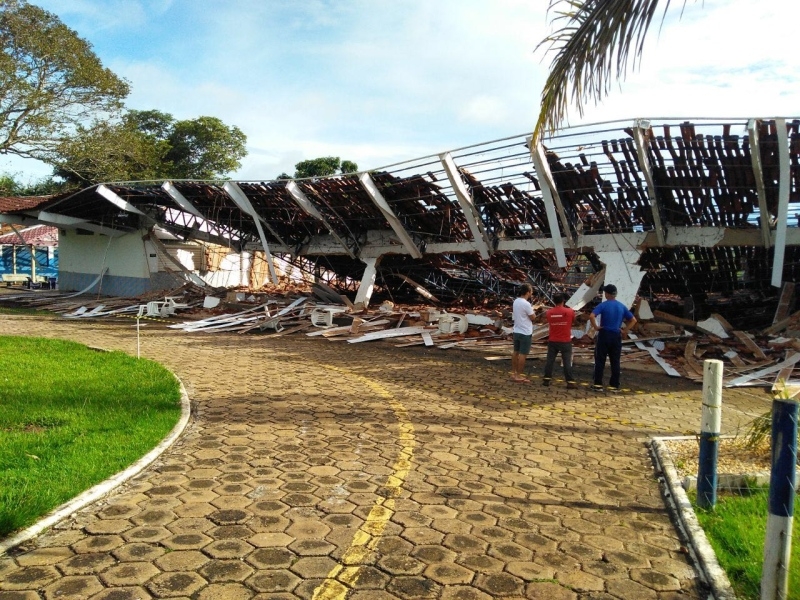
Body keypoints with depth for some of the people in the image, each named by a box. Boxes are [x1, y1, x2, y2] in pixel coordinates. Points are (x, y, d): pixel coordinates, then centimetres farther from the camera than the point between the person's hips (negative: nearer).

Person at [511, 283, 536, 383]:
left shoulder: (516, 301, 4)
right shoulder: (526, 304, -22)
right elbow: (533, 317, -12)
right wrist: (533, 312, 4)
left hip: (517, 331, 9)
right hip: (525, 333, -9)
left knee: (516, 352, 15)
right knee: (522, 354, -2)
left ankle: (513, 373, 23)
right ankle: (519, 376, 1)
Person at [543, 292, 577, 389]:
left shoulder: (549, 312, -4)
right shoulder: (570, 311, -8)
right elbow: (573, 319, 10)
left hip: (552, 341, 2)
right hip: (566, 341, -2)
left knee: (550, 360, 10)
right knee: (567, 362, 1)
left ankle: (546, 379, 13)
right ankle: (570, 382, 0)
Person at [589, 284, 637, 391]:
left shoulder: (603, 305, -8)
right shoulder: (622, 306, 6)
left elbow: (591, 316, -24)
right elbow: (633, 320, 8)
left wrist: (595, 327, -11)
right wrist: (624, 330, 6)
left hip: (604, 334, -4)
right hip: (617, 336, 4)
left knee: (600, 360, 3)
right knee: (615, 362, 8)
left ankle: (598, 384, 3)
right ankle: (614, 385, 11)